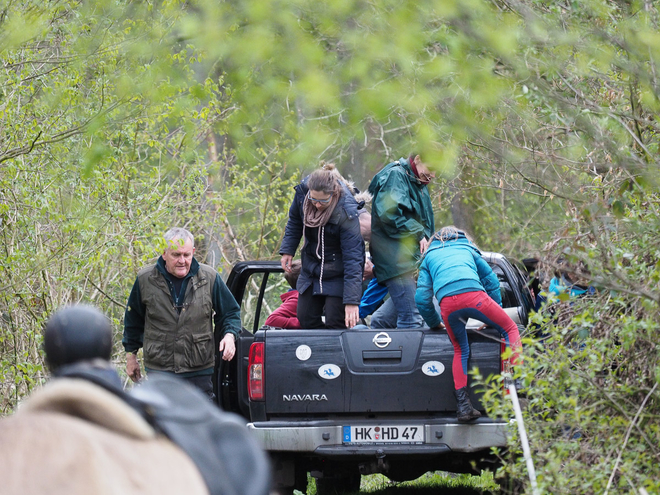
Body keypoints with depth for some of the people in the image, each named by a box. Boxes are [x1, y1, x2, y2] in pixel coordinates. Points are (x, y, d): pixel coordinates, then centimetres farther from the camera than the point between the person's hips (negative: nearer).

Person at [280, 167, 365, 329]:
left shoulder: (346, 212, -31)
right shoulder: (303, 191, -16)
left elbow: (353, 258, -30)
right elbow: (295, 220, 10)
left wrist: (352, 301, -33)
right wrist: (287, 250, 8)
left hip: (338, 272, -6)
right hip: (311, 266, 6)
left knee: (335, 322, -13)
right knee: (305, 318, 5)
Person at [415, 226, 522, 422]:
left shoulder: (430, 256, 35)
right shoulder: (468, 250, 35)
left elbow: (422, 298, 27)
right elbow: (491, 280, 33)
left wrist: (434, 323, 41)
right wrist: (493, 318, 39)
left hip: (447, 303, 1)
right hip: (473, 295, -1)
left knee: (460, 350, 21)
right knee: (509, 329, 18)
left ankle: (463, 405, 7)